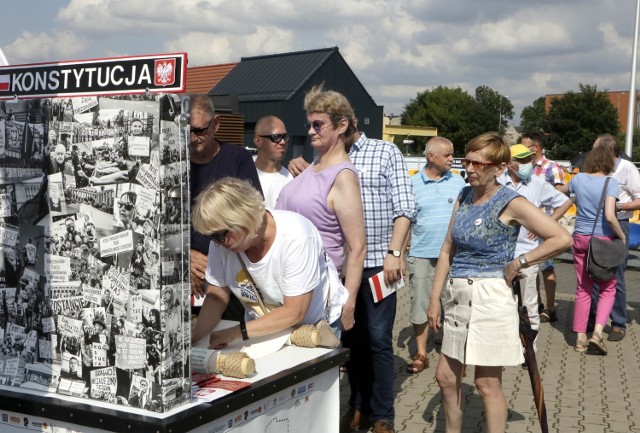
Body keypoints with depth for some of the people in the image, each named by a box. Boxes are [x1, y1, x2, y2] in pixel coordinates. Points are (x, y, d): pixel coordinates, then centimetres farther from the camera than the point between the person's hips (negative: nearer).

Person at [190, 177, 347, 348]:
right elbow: (216, 297, -3)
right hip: (261, 330, 4)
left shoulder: (295, 236, -24)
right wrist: (193, 338, -19)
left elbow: (294, 313, -21)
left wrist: (237, 332, -25)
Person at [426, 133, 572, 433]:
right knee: (446, 377, 13)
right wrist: (435, 298, 8)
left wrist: (517, 263, -11)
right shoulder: (464, 196, 8)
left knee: (487, 383, 3)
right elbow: (447, 250, 11)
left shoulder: (511, 203, -11)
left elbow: (562, 239, -16)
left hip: (489, 297, -7)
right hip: (457, 296, 7)